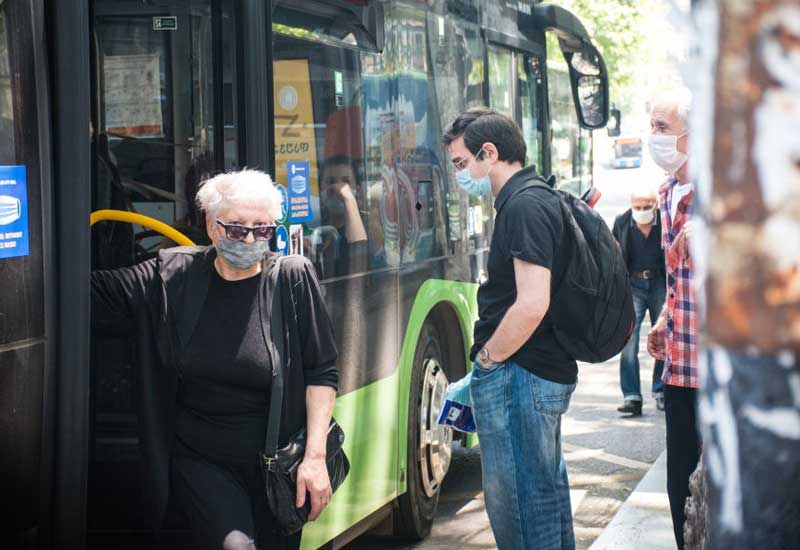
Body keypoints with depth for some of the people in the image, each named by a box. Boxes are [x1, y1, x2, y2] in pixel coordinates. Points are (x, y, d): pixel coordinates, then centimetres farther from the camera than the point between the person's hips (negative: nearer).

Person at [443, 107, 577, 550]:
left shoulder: (523, 207, -17)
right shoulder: (538, 199, 15)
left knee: (516, 507, -5)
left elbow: (532, 304, -26)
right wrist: (488, 367, 18)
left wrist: (486, 361, -13)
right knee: (546, 488, 19)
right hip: (552, 372, 11)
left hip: (519, 376, -11)